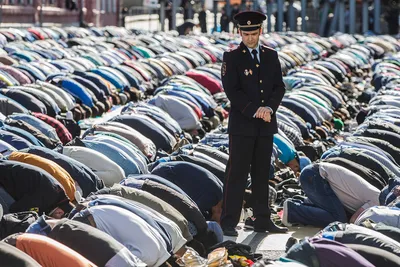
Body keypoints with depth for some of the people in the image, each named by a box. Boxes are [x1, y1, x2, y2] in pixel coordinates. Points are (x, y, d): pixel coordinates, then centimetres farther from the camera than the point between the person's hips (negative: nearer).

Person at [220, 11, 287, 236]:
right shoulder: (232, 57, -3)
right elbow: (232, 91, -11)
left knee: (262, 173, 8)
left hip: (266, 125, 4)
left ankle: (263, 220, 14)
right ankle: (229, 223, -1)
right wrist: (255, 112, -17)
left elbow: (279, 87, 6)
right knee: (237, 173, -4)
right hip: (242, 125, -4)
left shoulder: (271, 56, 9)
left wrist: (269, 108, -12)